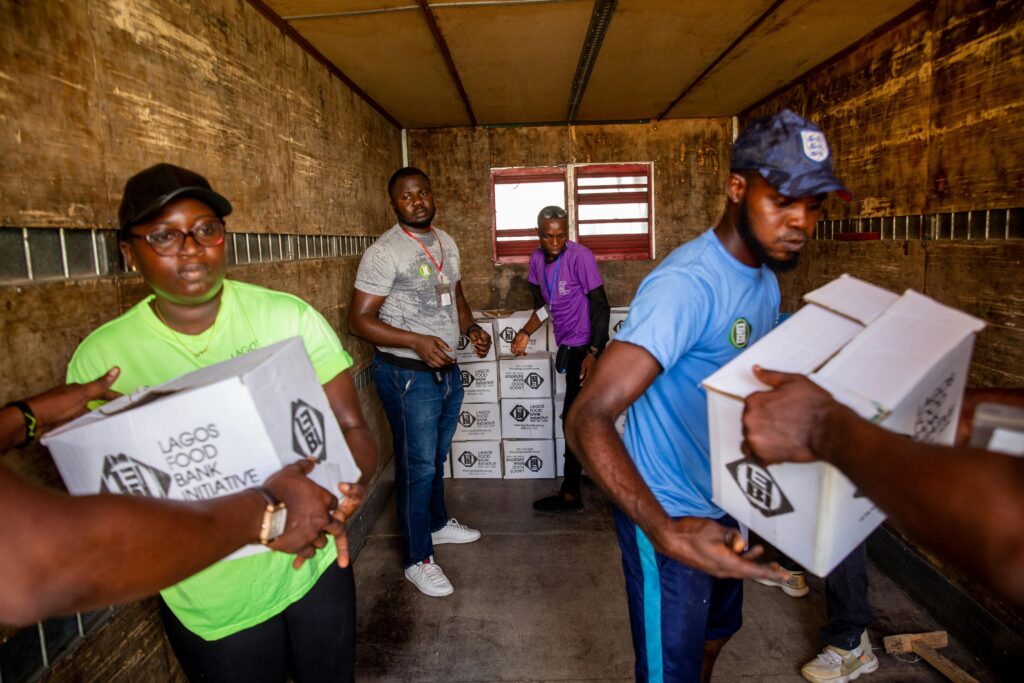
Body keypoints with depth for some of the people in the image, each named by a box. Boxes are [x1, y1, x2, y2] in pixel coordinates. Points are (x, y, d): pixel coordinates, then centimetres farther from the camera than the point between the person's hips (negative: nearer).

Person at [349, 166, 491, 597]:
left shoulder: (446, 243, 8)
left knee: (437, 456, 22)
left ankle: (437, 523, 44)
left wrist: (471, 327, 0)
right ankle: (417, 559, 19)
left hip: (447, 369, 7)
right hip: (407, 375, -7)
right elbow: (359, 320, -18)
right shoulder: (384, 252, -16)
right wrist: (417, 342, -28)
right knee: (417, 466, 2)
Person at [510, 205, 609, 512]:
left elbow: (601, 308, -19)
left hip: (584, 348, -8)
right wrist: (525, 333, 2)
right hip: (569, 347, 8)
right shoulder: (537, 259, 3)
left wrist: (593, 353, -25)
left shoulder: (580, 257, -18)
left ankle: (570, 494, 10)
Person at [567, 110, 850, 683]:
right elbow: (588, 420, -36)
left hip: (724, 509, 9)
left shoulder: (767, 281, 2)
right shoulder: (687, 284, -29)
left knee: (716, 634, 30)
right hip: (668, 516, -9)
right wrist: (666, 533, -47)